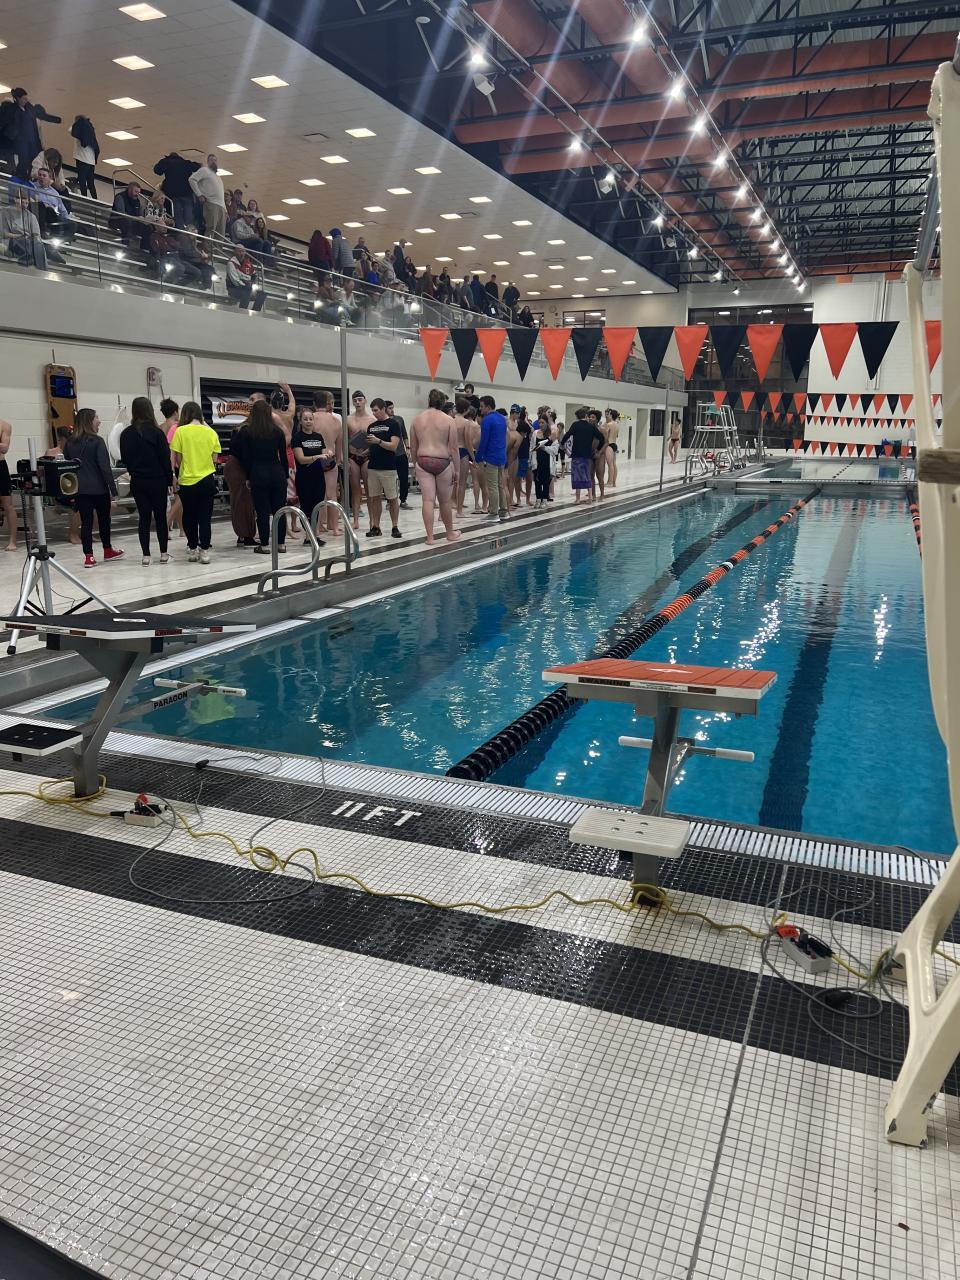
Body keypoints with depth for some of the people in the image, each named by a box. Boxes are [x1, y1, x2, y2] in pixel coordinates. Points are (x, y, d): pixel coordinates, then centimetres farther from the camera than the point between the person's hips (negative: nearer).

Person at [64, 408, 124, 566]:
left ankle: (88, 557, 2)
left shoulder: (69, 443, 5)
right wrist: (113, 492, -14)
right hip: (99, 488, -4)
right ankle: (108, 551, 30)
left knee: (86, 522, 5)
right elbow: (105, 468, -15)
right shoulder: (97, 442, -11)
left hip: (80, 489, 4)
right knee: (104, 520, 15)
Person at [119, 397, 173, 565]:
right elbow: (165, 458, -8)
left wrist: (134, 472, 17)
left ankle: (146, 555, 5)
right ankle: (163, 553, 8)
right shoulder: (156, 432, -10)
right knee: (160, 516, 6)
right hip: (157, 480, -3)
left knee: (144, 517, 7)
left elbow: (124, 458, 7)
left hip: (137, 481, 3)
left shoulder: (126, 434, 1)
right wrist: (170, 480, 0)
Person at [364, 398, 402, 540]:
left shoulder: (393, 424, -4)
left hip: (388, 468, -6)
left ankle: (395, 527, 5)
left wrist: (378, 441, -22)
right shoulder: (371, 426, 13)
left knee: (393, 498, -1)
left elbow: (393, 446, -13)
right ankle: (375, 527, 12)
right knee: (375, 498, 7)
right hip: (373, 467, 6)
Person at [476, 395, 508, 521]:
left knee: (492, 487, -4)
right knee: (501, 485, 14)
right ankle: (503, 511, 17)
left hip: (491, 458, -8)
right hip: (502, 457, 8)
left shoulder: (487, 420, -14)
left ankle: (493, 513, -2)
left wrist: (479, 457, -9)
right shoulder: (502, 418, 13)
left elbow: (483, 441, -16)